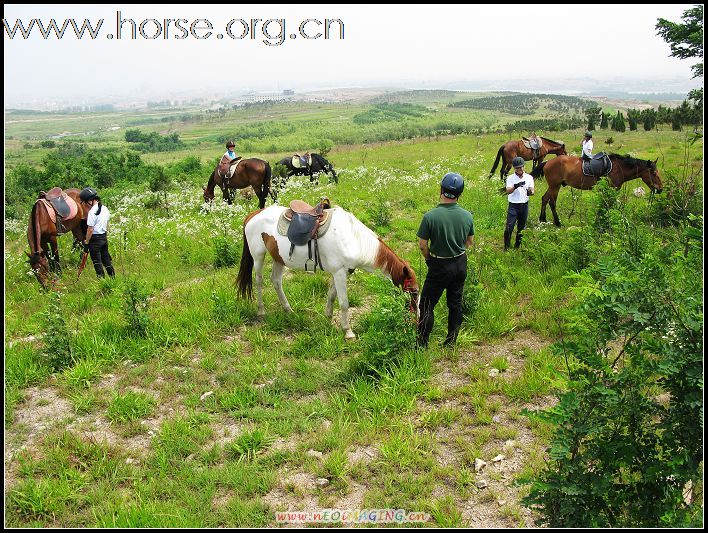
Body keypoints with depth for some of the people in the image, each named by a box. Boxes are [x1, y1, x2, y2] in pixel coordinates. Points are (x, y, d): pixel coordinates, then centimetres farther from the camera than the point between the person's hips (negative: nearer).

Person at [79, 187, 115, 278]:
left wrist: (86, 243, -12)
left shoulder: (92, 212, -20)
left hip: (95, 238, -8)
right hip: (104, 237, 8)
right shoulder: (105, 209, 5)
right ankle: (113, 277, 23)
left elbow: (90, 230, -19)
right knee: (106, 259, 17)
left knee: (97, 262, 3)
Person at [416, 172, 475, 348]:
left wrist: (429, 259, 4)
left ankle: (422, 344, 13)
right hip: (461, 264, 5)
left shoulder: (430, 216, -21)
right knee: (456, 304, 18)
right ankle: (451, 341, 29)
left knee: (427, 305, 8)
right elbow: (469, 242, 5)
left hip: (440, 267, -4)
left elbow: (422, 245, -13)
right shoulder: (467, 216, -7)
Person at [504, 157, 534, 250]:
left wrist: (530, 192, -29)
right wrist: (516, 186, -38)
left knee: (521, 227, 12)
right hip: (513, 205, -3)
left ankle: (518, 245, 27)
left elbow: (532, 191, -4)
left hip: (524, 205, 3)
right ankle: (506, 247, 1)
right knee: (509, 227, -9)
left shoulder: (529, 177, 4)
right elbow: (508, 191, -17)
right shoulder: (510, 178, -3)